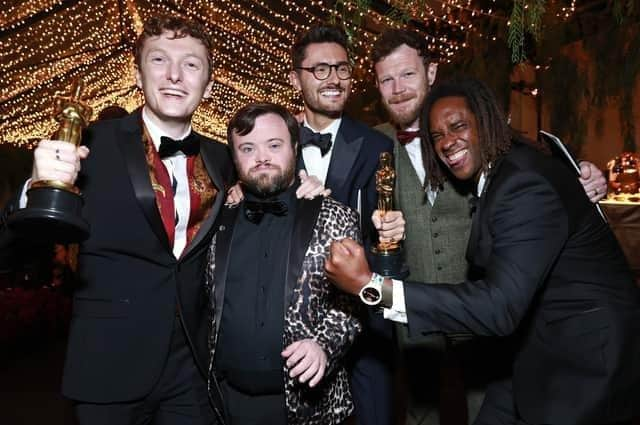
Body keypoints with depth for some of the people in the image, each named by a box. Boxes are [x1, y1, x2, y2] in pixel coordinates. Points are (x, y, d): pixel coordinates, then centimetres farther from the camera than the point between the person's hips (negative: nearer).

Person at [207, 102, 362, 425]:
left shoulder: (334, 218, -4)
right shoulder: (220, 222, 4)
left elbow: (351, 299, -4)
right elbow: (207, 303, 10)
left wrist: (324, 345, -19)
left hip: (308, 399, -2)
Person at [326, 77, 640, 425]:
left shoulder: (527, 184, -26)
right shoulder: (495, 174, 3)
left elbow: (500, 308, -34)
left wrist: (371, 286, -38)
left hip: (586, 357, -8)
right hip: (540, 350, 8)